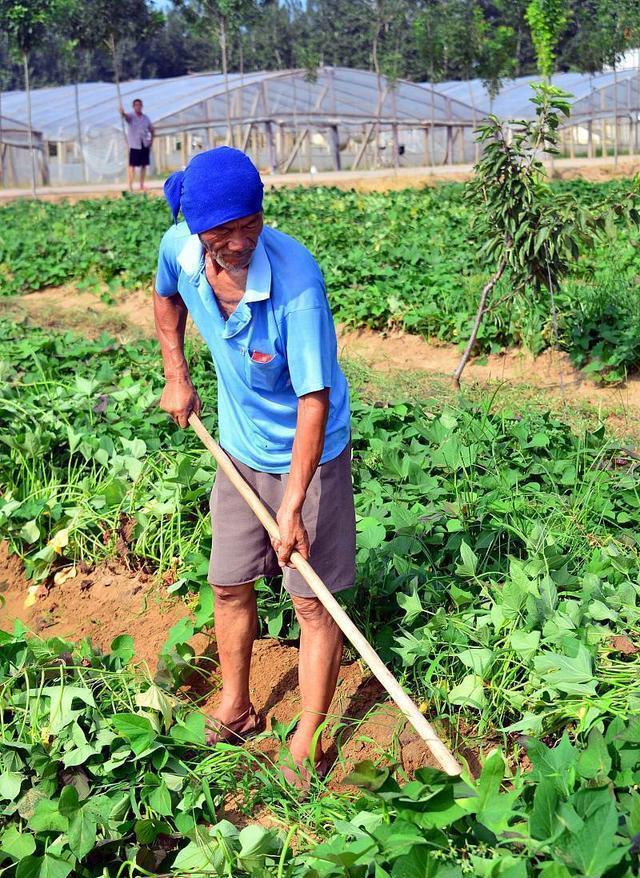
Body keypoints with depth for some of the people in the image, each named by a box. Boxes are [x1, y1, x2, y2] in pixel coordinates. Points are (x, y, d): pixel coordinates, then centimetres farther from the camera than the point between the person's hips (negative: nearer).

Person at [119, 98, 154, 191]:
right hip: (134, 145, -4)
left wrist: (151, 141, 6)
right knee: (132, 166, -9)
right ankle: (130, 187, -11)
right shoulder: (131, 116, -3)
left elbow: (151, 130, 19)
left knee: (144, 166, 6)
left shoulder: (146, 118, 10)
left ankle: (142, 186, 14)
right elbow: (126, 116, -27)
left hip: (145, 145, 4)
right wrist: (123, 113, -50)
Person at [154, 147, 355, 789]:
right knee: (229, 586, 16)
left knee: (312, 601, 1)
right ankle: (234, 710, 38)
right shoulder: (179, 249, -15)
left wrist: (293, 507, -32)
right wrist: (175, 375, 6)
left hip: (308, 452, -5)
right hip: (240, 448, 6)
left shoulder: (296, 277, -32)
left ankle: (306, 742, 19)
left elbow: (314, 399, -31)